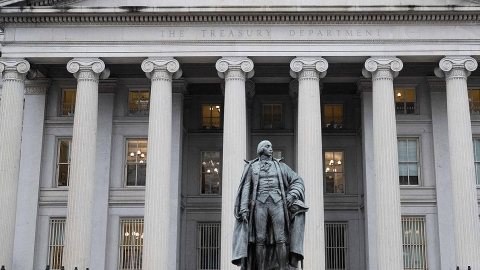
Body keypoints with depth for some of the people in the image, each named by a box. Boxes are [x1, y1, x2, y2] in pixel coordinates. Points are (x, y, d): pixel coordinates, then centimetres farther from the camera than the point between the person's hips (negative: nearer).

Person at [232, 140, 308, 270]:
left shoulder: (279, 165, 16)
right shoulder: (252, 167, 13)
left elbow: (297, 181, 14)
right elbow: (246, 188, 6)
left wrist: (292, 195, -4)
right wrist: (244, 208, -6)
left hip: (277, 204, 1)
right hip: (260, 204, -1)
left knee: (281, 240, -8)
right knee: (260, 240, -5)